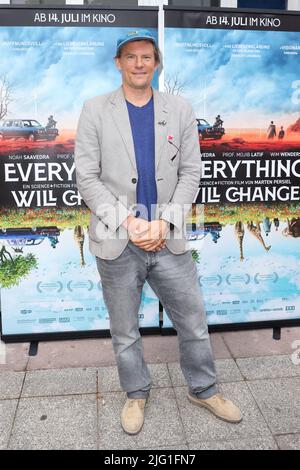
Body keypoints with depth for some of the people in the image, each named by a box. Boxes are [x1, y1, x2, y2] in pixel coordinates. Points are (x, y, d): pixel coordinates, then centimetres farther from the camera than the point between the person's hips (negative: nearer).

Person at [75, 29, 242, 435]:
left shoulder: (180, 110, 5)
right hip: (117, 242, -1)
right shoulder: (95, 111, 0)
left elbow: (191, 173, 1)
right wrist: (129, 222, -15)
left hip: (168, 239, 2)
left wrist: (163, 222, -13)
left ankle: (203, 389, 37)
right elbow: (87, 178, -5)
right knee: (125, 333, 14)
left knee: (194, 323, 12)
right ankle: (136, 394, 38)